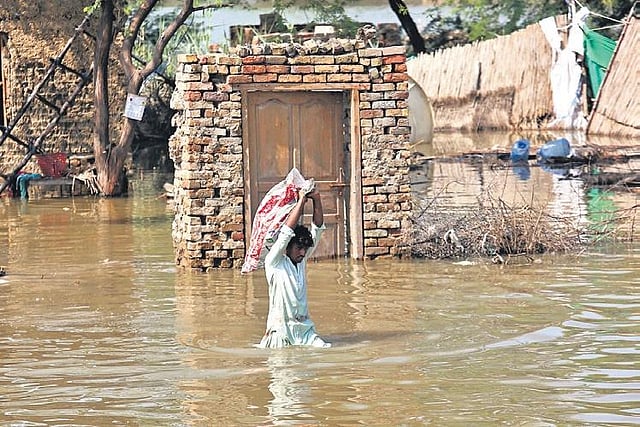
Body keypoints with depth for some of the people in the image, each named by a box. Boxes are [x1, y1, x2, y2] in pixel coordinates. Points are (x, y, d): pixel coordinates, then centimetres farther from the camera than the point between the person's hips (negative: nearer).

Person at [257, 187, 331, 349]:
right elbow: (286, 232, -18)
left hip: (305, 329, 5)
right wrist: (301, 201, -15)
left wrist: (316, 199, -3)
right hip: (281, 330, -5)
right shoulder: (274, 263, -6)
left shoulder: (301, 260, 10)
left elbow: (317, 229, 8)